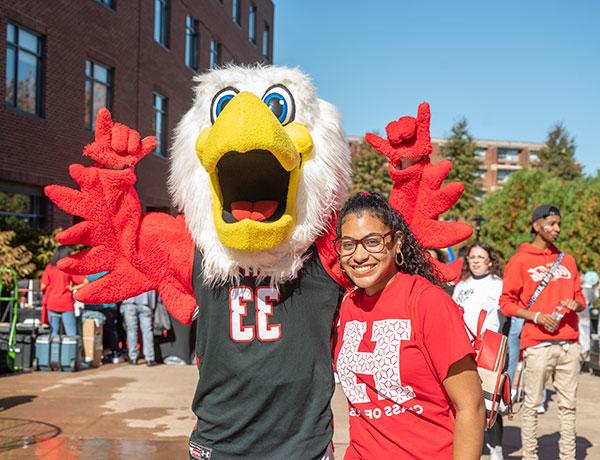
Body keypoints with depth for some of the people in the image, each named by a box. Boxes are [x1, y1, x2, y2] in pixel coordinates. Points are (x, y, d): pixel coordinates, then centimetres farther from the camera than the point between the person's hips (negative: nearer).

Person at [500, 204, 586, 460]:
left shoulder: (567, 260, 16)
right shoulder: (520, 261, 1)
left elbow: (580, 297, 22)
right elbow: (506, 303, -1)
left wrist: (575, 304, -2)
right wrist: (536, 316, -13)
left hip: (569, 343, 5)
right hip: (537, 344, -5)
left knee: (568, 405, 7)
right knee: (532, 404, -2)